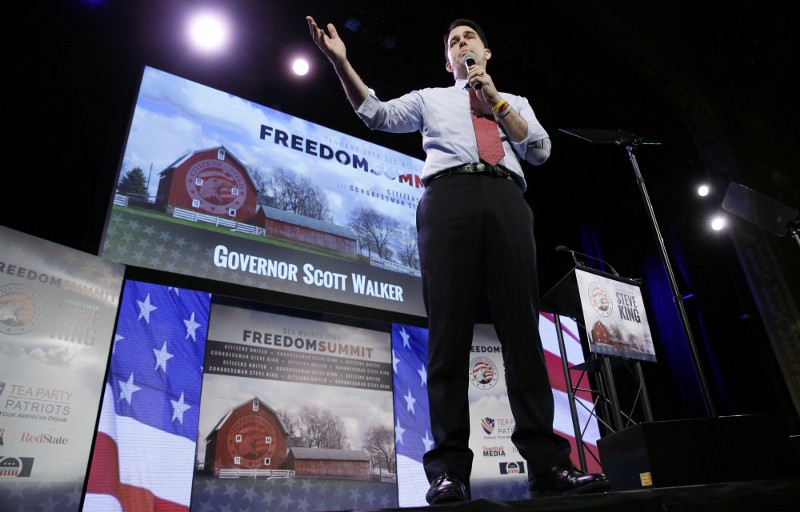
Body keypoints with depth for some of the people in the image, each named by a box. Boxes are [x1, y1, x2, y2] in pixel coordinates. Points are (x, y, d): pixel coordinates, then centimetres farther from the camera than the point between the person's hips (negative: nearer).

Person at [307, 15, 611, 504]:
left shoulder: (514, 102, 32)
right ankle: (449, 468, -13)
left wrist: (495, 102, 8)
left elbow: (540, 149, 15)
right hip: (447, 197, -1)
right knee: (449, 329, -12)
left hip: (506, 198, 1)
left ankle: (548, 463, -10)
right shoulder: (430, 98, 31)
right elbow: (377, 113, 16)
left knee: (522, 326, -10)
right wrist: (341, 62, 6)